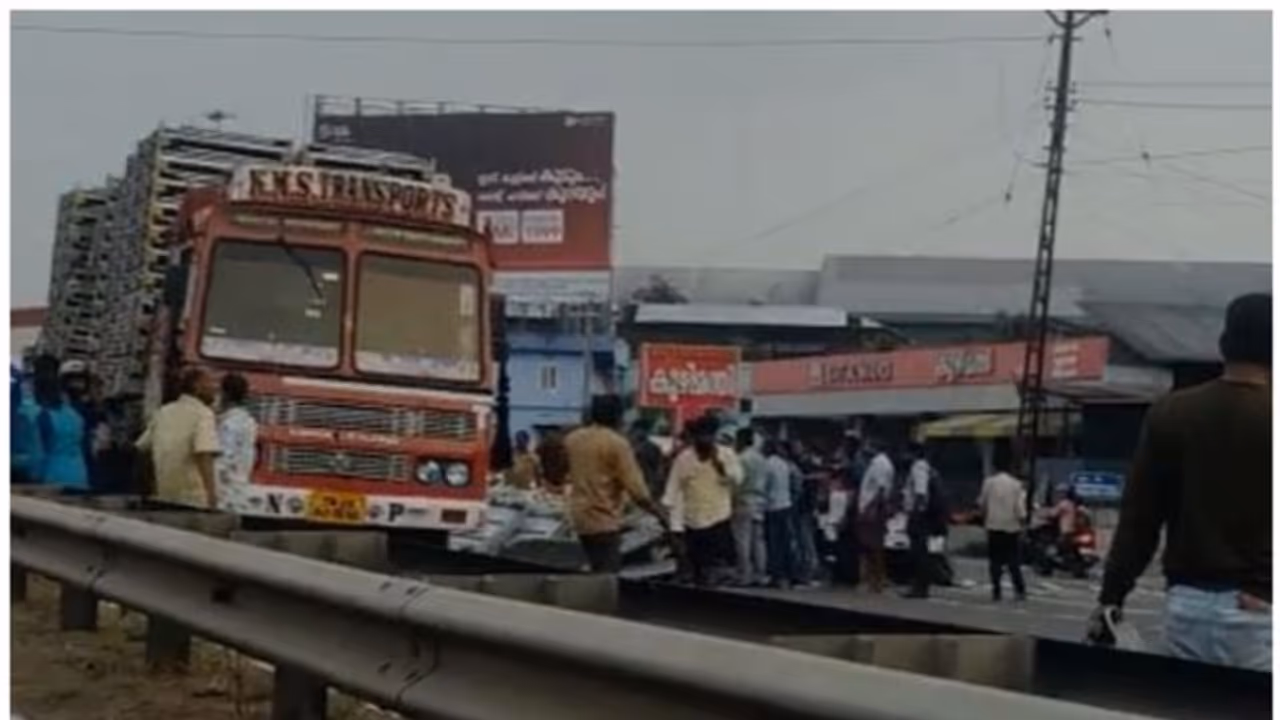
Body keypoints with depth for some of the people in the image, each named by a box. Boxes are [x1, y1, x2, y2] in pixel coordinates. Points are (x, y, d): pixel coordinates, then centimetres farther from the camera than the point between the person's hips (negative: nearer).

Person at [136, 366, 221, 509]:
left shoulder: (163, 412, 13)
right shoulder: (203, 414, -8)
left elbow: (142, 448, 18)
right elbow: (203, 455, -22)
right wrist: (212, 492, -27)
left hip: (162, 497, 7)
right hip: (193, 498, -7)